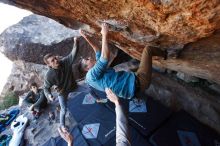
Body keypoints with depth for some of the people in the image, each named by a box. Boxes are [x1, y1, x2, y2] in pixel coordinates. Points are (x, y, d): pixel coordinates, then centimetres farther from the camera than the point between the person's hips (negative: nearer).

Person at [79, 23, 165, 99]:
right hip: (137, 83, -9)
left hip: (135, 82, 9)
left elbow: (98, 51, 25)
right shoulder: (92, 74, -12)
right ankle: (165, 54, 29)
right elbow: (105, 57, -26)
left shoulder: (98, 72, 17)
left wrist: (87, 38, 25)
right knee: (148, 49, 1)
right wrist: (105, 35, -18)